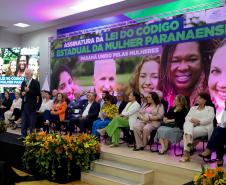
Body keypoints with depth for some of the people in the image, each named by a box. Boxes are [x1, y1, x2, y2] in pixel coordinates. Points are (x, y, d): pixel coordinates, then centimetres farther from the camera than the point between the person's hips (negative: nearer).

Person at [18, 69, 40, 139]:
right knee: (24, 121, 9)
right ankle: (23, 135, 16)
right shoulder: (23, 82, 15)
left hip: (31, 105, -6)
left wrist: (29, 90, -20)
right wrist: (22, 93, 0)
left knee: (32, 122, 0)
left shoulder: (36, 82, -4)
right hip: (24, 104, 6)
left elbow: (38, 93, -11)